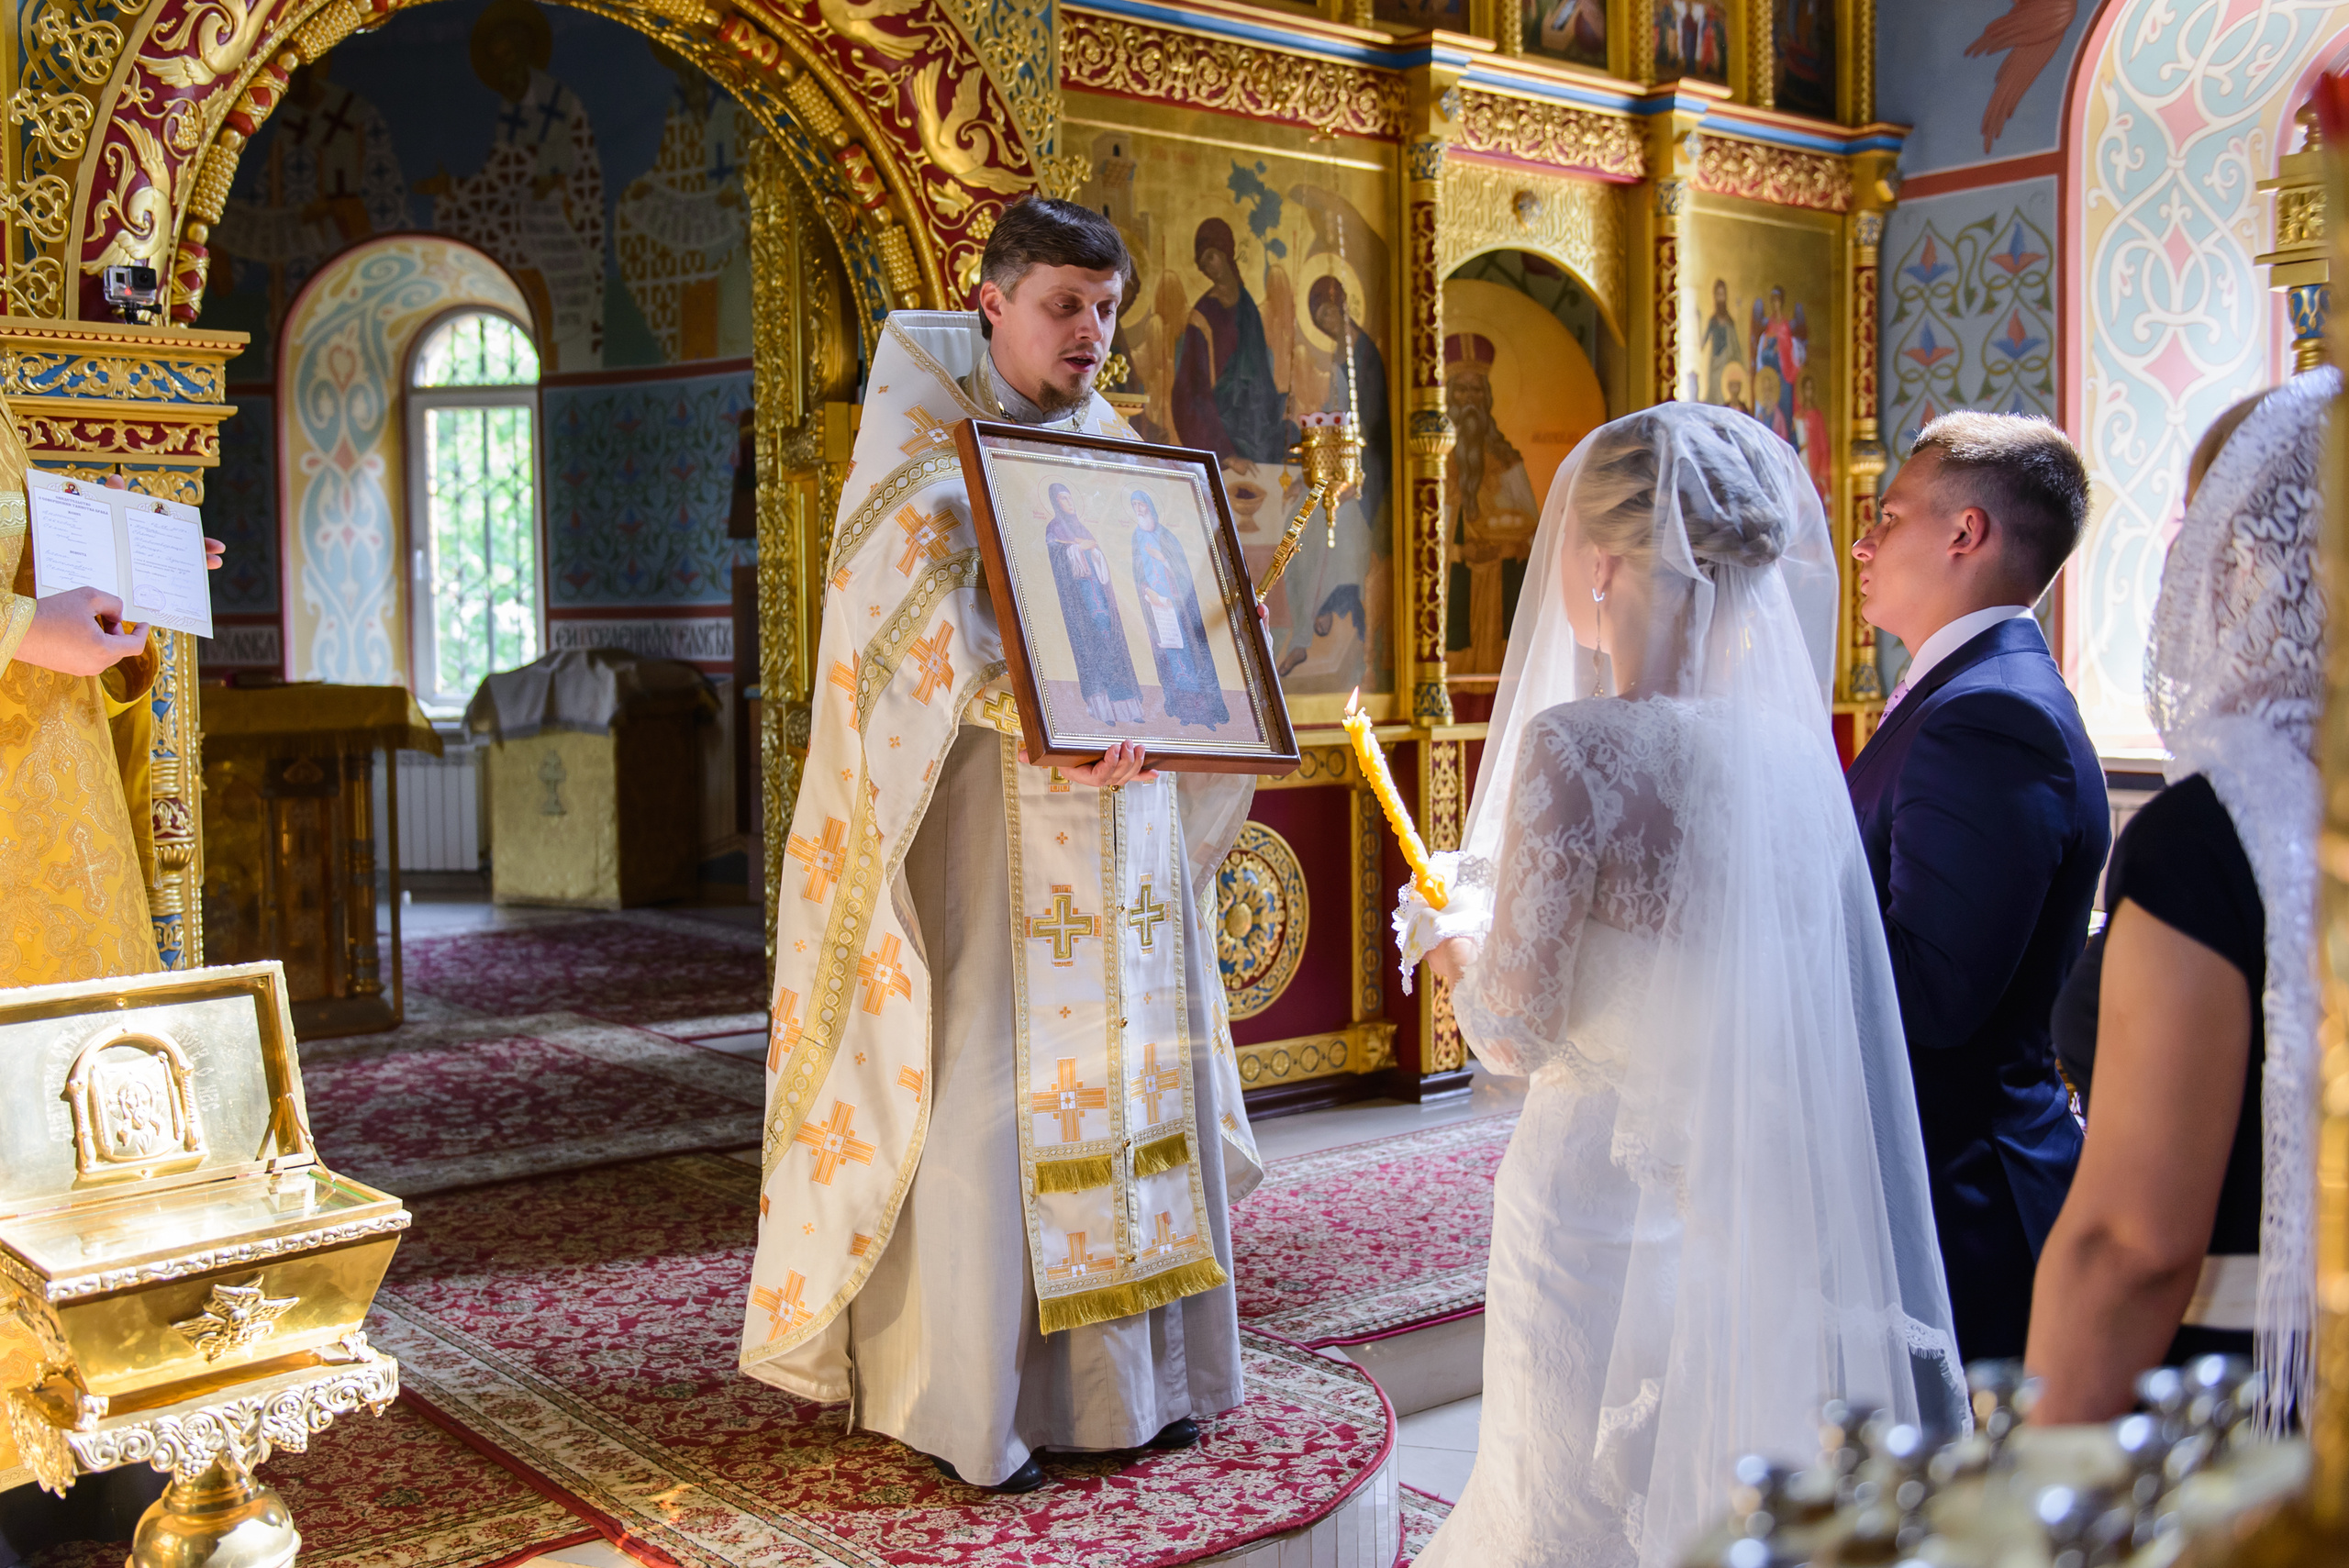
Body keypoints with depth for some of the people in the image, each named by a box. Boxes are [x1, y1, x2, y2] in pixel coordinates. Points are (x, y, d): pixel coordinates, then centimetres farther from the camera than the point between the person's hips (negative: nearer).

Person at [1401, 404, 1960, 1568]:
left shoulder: (1580, 744, -18)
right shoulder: (1792, 745, -1)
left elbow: (1515, 1031, -15)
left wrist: (1448, 937, 4)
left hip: (1606, 1200, -6)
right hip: (1761, 1227, 6)